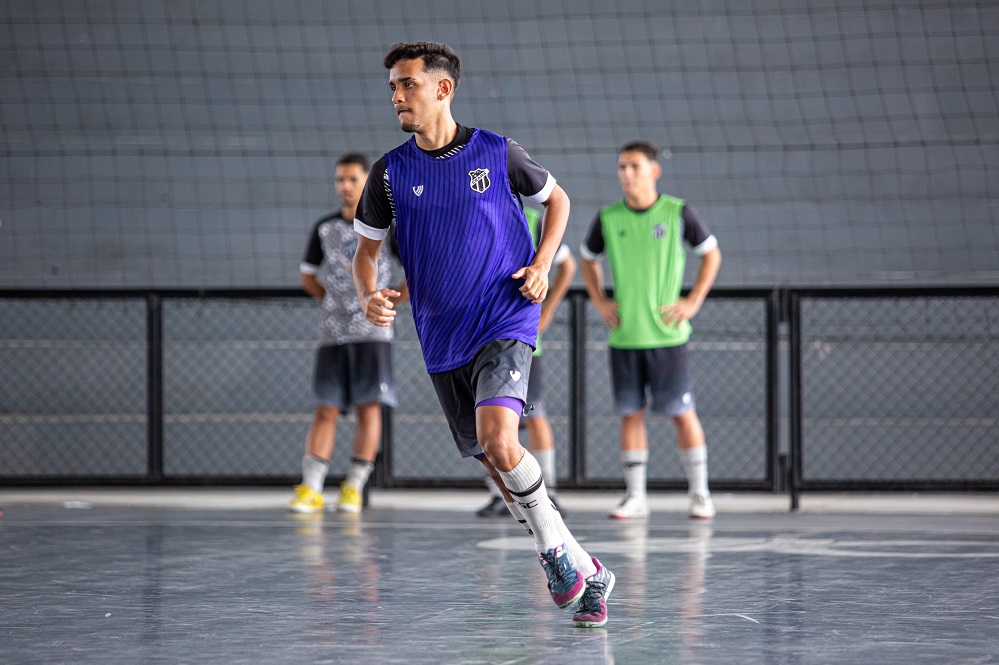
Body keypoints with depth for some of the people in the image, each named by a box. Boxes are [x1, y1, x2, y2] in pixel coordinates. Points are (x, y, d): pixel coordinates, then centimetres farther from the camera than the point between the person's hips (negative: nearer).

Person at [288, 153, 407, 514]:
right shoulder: (324, 228, 8)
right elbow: (307, 276, 20)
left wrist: (398, 298, 3)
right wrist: (332, 299, 9)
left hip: (372, 331, -2)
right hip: (332, 333, 2)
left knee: (369, 408, -5)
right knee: (326, 410, -2)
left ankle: (354, 489, 1)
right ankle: (310, 489, -5)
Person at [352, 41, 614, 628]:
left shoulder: (496, 153, -4)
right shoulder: (391, 172, 2)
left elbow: (556, 199, 12)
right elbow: (367, 247, 11)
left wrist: (541, 265, -2)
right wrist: (370, 297, -10)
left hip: (506, 321, -4)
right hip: (443, 341, 4)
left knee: (498, 441, -26)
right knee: (497, 467, 8)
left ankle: (555, 548, -4)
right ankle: (586, 572, 21)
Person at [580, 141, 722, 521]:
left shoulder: (678, 213, -3)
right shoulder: (608, 219, 3)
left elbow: (711, 253, 8)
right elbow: (588, 259, 20)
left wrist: (693, 301, 0)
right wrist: (600, 302, 7)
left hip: (667, 334, -2)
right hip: (623, 336, 2)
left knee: (682, 413, -1)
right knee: (631, 414, 3)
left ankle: (699, 494, 8)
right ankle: (635, 496, 9)